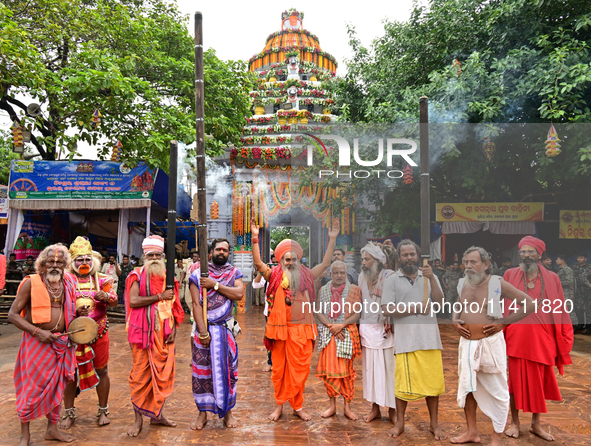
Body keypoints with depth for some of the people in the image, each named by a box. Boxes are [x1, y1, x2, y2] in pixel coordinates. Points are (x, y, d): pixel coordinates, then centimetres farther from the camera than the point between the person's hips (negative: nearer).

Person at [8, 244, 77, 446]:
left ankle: (52, 428, 29)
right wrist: (38, 332, -19)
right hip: (37, 342, -5)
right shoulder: (31, 282, -11)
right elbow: (13, 314, -11)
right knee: (32, 386, 3)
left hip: (61, 342, 5)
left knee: (56, 385, 13)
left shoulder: (67, 283, 4)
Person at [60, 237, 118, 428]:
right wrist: (75, 310, -21)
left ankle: (103, 410, 23)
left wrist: (106, 296, -24)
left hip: (98, 331, 1)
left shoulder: (101, 279, 4)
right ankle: (69, 413, 23)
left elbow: (114, 301, -2)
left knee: (101, 370, 8)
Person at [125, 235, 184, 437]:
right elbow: (133, 301, -15)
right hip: (143, 330, -3)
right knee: (141, 373, 3)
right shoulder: (137, 275, -1)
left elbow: (174, 305, 10)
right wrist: (159, 296, -15)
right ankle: (138, 418, 14)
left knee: (163, 372, 8)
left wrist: (174, 329, 0)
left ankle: (157, 413, 23)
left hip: (164, 332, 4)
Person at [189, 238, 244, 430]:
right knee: (202, 370, 4)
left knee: (228, 369, 6)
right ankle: (202, 412, 18)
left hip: (227, 329, 1)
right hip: (204, 328, -1)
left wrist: (215, 285, -15)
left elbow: (239, 294, -11)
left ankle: (227, 411, 20)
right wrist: (203, 332, -14)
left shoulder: (234, 273, 8)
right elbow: (196, 304, -6)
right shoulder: (198, 274, 2)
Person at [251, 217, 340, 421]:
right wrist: (255, 238, -16)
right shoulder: (275, 275, 3)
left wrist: (332, 239, 3)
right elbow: (257, 263, -8)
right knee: (279, 368, 8)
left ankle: (298, 406, 22)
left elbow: (325, 263, 8)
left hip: (301, 329, 1)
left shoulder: (306, 276, 8)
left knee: (300, 369, 6)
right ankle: (279, 405, 23)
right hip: (279, 328, -1)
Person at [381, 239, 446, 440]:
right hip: (405, 339, -2)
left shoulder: (429, 277, 10)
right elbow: (387, 309, -7)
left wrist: (431, 278, -13)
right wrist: (415, 308, -12)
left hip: (430, 337, 2)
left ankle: (434, 423, 22)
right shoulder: (392, 280, 2)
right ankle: (399, 423, 19)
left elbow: (439, 301, -2)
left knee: (433, 381, 6)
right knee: (403, 382, 4)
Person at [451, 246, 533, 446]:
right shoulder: (463, 284, 5)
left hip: (491, 343, -5)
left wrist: (502, 322, -12)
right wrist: (455, 321, 1)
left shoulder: (497, 284, -10)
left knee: (497, 391, 4)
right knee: (467, 387, 14)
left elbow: (529, 304, -9)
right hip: (467, 343, 6)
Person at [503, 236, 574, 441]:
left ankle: (536, 424, 29)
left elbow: (560, 311, 4)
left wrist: (563, 339, 2)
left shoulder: (552, 278, 2)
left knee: (539, 382, 12)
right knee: (517, 381, 8)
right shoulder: (510, 275, -1)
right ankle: (515, 422, 23)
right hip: (517, 338, -1)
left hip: (542, 339, 2)